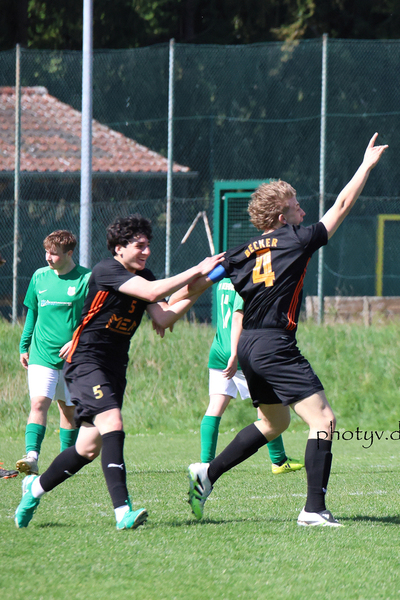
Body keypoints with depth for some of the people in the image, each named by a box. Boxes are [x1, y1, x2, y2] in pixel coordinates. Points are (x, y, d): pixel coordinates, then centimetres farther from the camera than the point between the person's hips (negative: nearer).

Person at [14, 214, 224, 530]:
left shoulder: (144, 275, 9)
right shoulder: (106, 271, -16)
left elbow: (162, 319, 0)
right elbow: (152, 293, -29)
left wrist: (193, 295, -12)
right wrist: (196, 271, -26)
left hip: (115, 367, 8)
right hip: (86, 362, -8)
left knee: (89, 449, 7)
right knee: (112, 426, -26)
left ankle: (36, 487, 29)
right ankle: (123, 512, -33)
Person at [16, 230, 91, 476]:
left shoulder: (86, 279, -6)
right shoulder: (39, 277, 6)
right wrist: (24, 346, 16)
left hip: (73, 357, -1)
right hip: (42, 355, 1)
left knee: (69, 409, 9)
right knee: (39, 403, -16)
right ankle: (32, 457, -27)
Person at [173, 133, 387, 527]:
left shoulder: (245, 252, 10)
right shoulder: (296, 241, -7)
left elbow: (198, 283, 13)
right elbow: (341, 206, 1)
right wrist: (366, 165, 12)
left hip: (249, 344, 8)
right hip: (275, 346, -8)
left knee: (274, 422, 25)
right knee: (323, 420, -9)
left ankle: (207, 474, 20)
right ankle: (314, 509, -17)